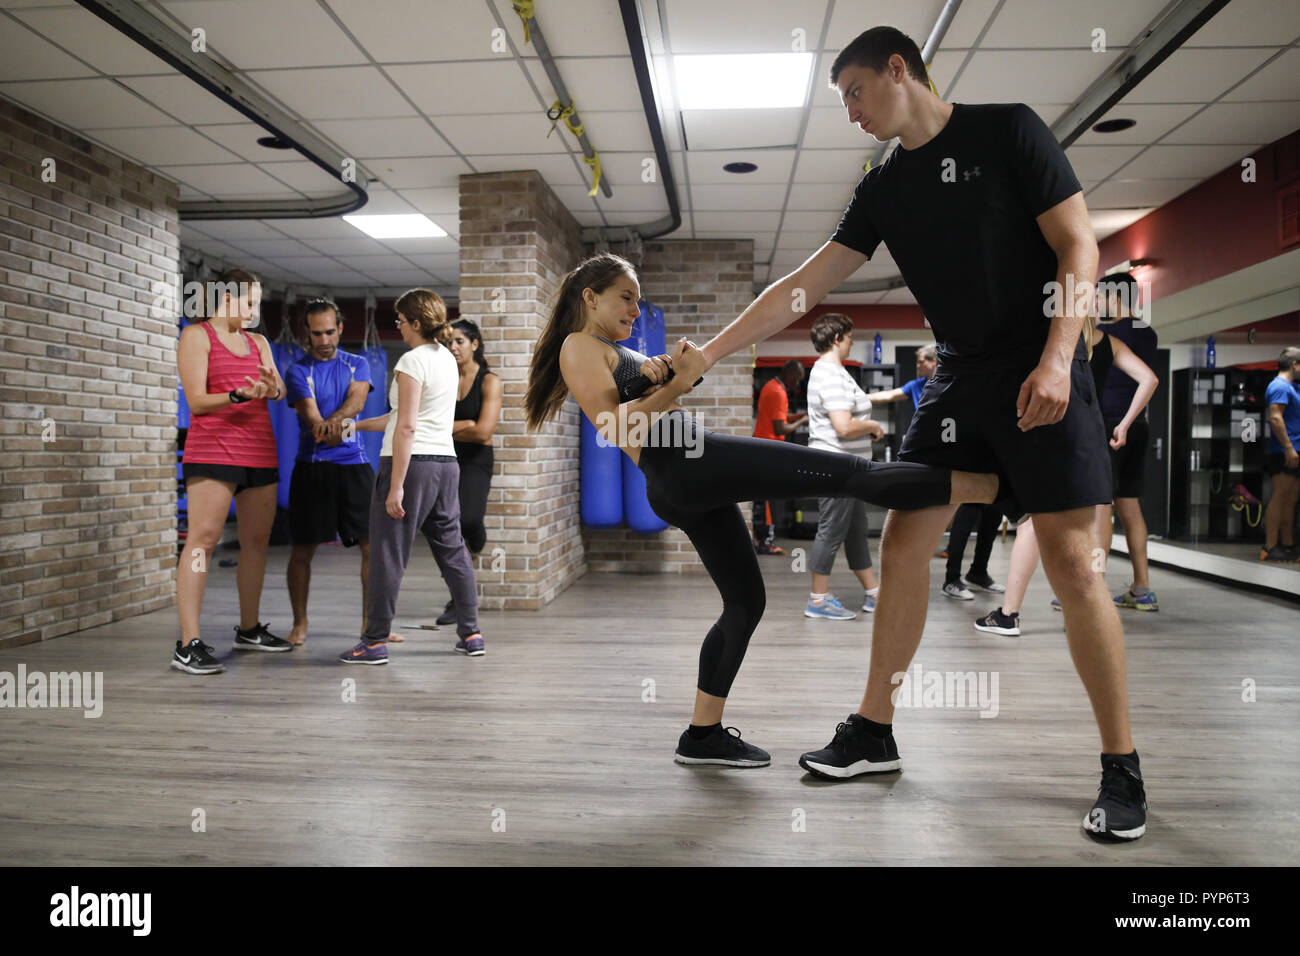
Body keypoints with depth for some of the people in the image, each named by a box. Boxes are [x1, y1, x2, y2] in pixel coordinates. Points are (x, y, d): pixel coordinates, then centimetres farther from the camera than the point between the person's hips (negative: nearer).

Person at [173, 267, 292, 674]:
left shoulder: (258, 342, 20)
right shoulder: (197, 335, 2)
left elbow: (281, 392, 9)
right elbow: (196, 400, -7)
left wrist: (272, 388, -15)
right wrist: (239, 395, -24)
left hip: (260, 451, 6)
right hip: (212, 449, -6)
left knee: (257, 540, 7)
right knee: (203, 538, -12)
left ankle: (249, 629, 19)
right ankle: (188, 645, -14)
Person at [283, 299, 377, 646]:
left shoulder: (357, 364, 11)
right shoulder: (298, 370, 3)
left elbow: (357, 399, -9)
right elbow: (310, 415, -11)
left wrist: (332, 421, -30)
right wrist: (336, 429, -33)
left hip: (354, 464, 2)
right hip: (311, 465, -2)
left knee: (373, 546, -2)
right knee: (302, 550, 3)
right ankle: (300, 624, 18)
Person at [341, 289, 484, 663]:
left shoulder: (412, 360, -11)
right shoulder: (447, 358, 14)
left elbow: (407, 427, -18)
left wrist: (396, 487, -18)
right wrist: (358, 425, 27)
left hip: (411, 463, -8)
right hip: (445, 463, 8)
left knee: (388, 554, 0)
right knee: (452, 550, 14)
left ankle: (375, 642, 7)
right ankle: (471, 634, 19)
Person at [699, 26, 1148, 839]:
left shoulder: (1008, 131, -2)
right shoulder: (884, 189, 11)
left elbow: (1079, 248, -7)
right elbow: (805, 286, 8)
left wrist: (1056, 358, -20)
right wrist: (708, 352, 4)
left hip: (1043, 377, -5)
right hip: (960, 382, 6)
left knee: (1071, 562, -9)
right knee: (904, 542, 2)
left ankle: (1123, 771, 6)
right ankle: (874, 734, 14)